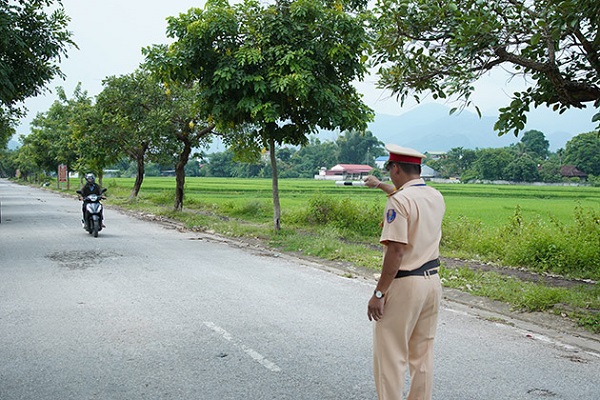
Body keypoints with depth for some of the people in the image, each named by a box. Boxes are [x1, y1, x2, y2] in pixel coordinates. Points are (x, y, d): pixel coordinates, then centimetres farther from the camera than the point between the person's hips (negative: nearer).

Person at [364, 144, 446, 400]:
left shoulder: (398, 201, -17)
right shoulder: (436, 197, 7)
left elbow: (396, 251, -22)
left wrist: (379, 293, -17)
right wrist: (380, 185, 44)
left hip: (404, 284, -8)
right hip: (432, 281, 8)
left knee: (390, 356, 1)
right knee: (422, 353, 17)